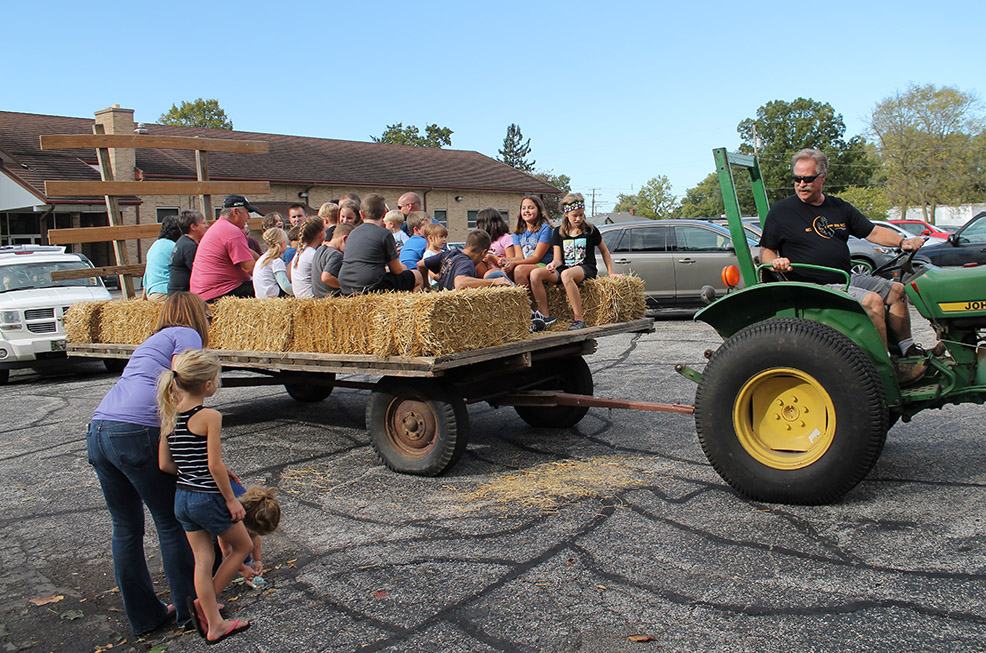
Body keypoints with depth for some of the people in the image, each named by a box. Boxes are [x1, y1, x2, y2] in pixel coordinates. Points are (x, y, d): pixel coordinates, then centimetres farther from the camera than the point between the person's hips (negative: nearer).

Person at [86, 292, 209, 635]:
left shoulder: (151, 342, 29)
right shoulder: (187, 335, 5)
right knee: (171, 524, 7)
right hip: (137, 433, -8)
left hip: (97, 432, 8)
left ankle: (143, 615, 28)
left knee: (126, 529, 16)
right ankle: (189, 608, 20)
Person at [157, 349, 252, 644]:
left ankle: (214, 624, 21)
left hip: (182, 497, 7)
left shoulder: (169, 416, 2)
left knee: (202, 559, 14)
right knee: (243, 546, 15)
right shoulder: (209, 417, -19)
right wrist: (231, 498, -8)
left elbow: (165, 465, 4)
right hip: (209, 498, -7)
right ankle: (202, 603, 19)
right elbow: (215, 465, -18)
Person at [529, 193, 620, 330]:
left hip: (586, 269, -4)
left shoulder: (590, 230, 5)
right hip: (565, 268, 4)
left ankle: (579, 319, -38)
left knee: (566, 274, -41)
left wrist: (610, 272, 11)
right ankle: (545, 316, -16)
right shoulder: (559, 232, 12)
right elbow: (558, 259, 9)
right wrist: (554, 264, -16)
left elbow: (604, 251, 17)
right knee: (535, 274, -22)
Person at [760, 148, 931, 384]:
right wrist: (775, 261, -24)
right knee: (872, 300, -25)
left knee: (896, 290, 11)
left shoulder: (839, 208, 13)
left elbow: (873, 232, 14)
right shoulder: (780, 212, -4)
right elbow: (765, 250, -2)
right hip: (815, 287, -8)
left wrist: (902, 241, -3)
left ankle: (908, 350, 22)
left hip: (847, 279, 8)